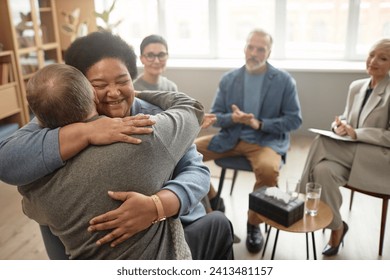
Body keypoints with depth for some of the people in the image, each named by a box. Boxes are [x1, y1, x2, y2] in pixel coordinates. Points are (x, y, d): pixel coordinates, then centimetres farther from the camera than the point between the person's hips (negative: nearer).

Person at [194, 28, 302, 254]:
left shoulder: (285, 81, -2)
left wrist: (259, 124, -17)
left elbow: (294, 119, -3)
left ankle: (254, 223, -7)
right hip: (231, 137, 4)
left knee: (268, 170, -37)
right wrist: (233, 118, -17)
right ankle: (213, 200, 11)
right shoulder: (228, 79, 5)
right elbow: (214, 116, 6)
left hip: (267, 139, -3)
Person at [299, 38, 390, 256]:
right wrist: (340, 124, -5)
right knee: (322, 169, -29)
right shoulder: (356, 86, 12)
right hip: (350, 154, 5)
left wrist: (356, 133, -19)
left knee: (323, 142, -28)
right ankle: (336, 227, -9)